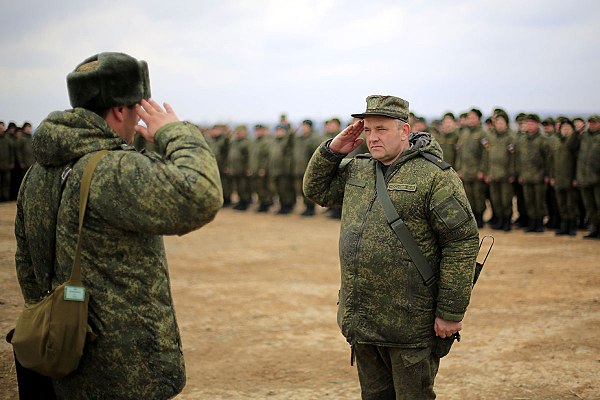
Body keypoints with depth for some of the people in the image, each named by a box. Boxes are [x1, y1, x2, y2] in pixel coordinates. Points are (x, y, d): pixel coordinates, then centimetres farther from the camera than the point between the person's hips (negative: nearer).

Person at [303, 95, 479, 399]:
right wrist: (332, 151, 6)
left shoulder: (435, 177, -12)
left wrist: (451, 314, -15)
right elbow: (316, 189, 24)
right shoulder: (356, 170, 10)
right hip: (359, 322, 7)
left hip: (409, 325, -7)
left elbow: (462, 242, -14)